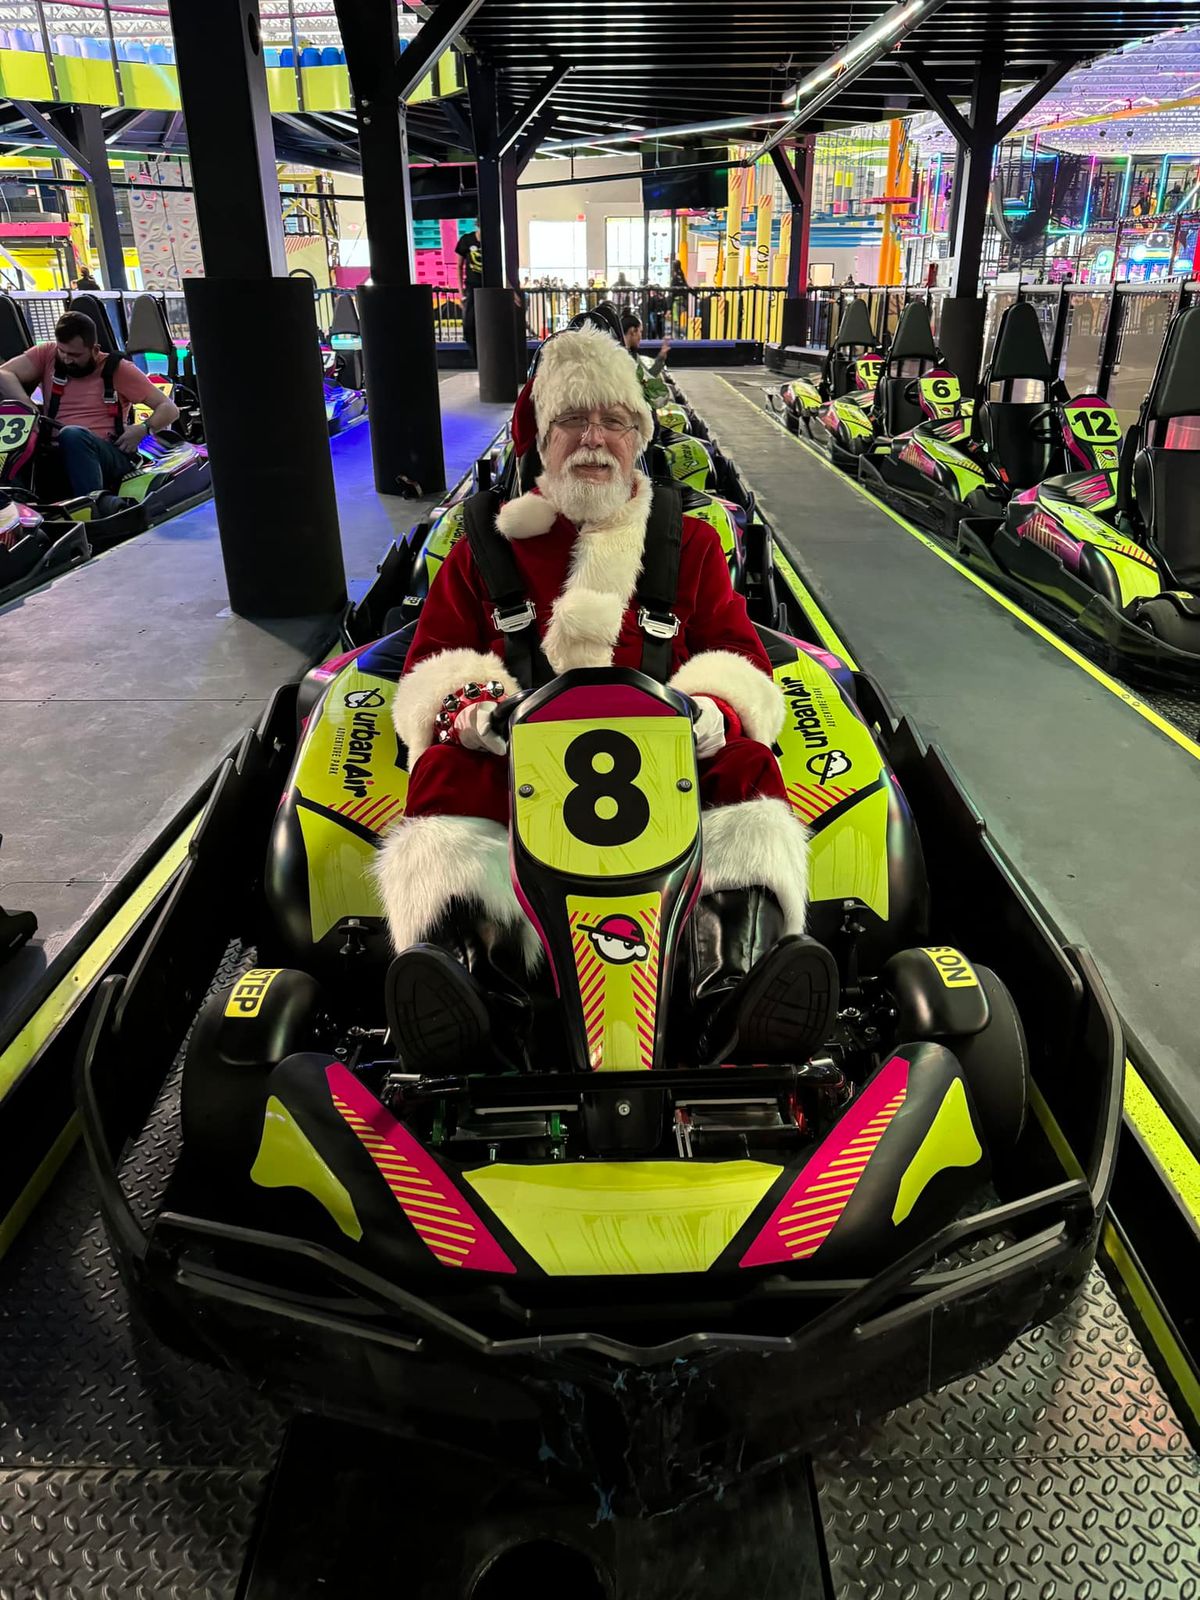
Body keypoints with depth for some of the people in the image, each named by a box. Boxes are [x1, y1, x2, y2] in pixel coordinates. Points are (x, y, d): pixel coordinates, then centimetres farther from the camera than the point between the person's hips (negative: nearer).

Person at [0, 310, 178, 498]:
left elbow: (169, 408, 5)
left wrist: (144, 430, -15)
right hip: (55, 451, 3)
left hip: (109, 456, -3)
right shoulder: (47, 355, 14)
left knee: (73, 435, -36)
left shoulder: (117, 369, 7)